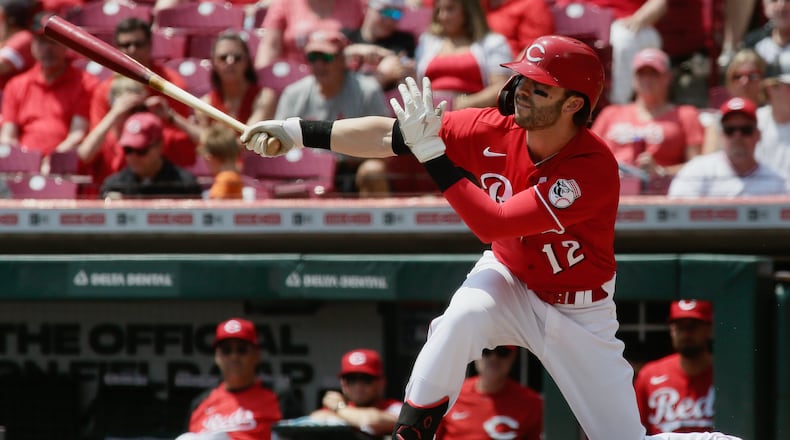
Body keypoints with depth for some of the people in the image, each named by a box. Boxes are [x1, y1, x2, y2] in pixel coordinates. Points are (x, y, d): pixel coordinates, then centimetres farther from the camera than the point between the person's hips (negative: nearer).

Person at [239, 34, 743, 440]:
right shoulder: (494, 129, -17)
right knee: (460, 319, -33)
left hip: (578, 311, -3)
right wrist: (301, 132, -23)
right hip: (508, 279, 3)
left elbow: (495, 224, -37)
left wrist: (433, 153, -39)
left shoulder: (593, 168, -33)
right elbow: (390, 135, -16)